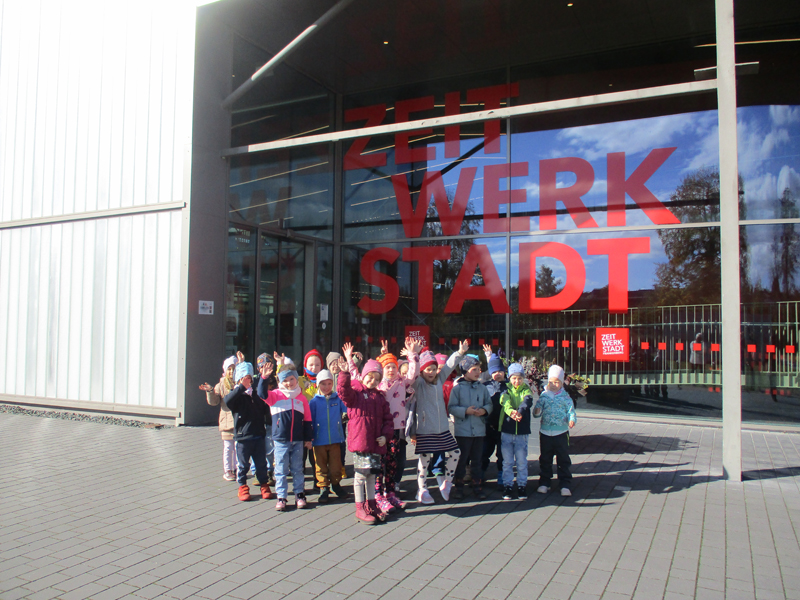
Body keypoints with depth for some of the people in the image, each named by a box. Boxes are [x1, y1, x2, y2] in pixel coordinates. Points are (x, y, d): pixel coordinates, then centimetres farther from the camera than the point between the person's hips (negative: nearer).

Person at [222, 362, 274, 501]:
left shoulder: (256, 394, 12)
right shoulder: (236, 395, -3)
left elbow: (263, 408, 15)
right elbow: (227, 400, -27)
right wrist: (241, 387, -31)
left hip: (258, 435, 3)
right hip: (242, 437, -3)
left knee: (261, 463, 9)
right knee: (243, 464, 6)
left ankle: (264, 485, 22)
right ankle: (242, 487, 21)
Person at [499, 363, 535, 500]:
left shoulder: (526, 391, 3)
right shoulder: (506, 390, 3)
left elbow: (527, 402, -19)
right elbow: (505, 403, -18)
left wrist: (520, 411, -41)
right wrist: (511, 411, -41)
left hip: (522, 432, 0)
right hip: (506, 431, 0)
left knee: (522, 461, 6)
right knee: (507, 461, 6)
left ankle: (522, 485, 19)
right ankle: (508, 486, 17)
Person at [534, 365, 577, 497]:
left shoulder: (565, 397, -1)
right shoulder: (544, 396, 2)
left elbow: (571, 411, -3)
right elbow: (537, 410, 1)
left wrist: (572, 420, -23)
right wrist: (536, 412, -23)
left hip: (561, 433, -2)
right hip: (545, 432, 2)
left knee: (563, 460, 4)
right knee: (545, 459, 11)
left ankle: (565, 485, 12)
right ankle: (544, 483, 22)